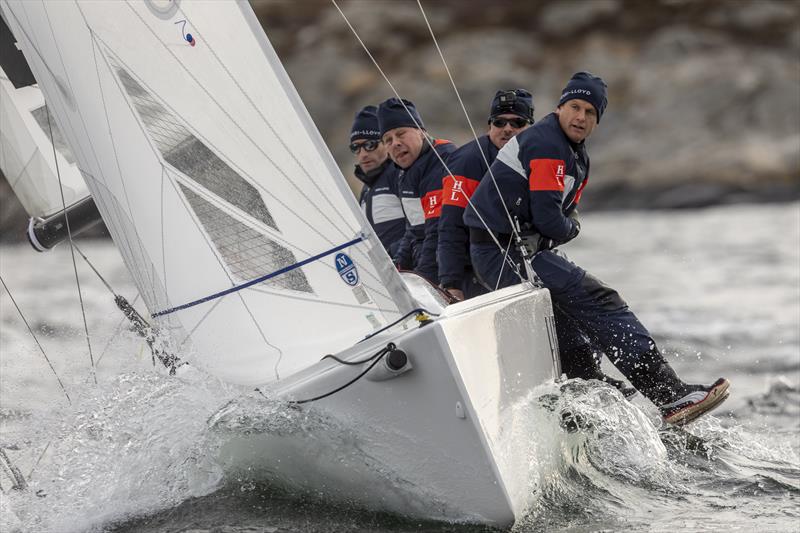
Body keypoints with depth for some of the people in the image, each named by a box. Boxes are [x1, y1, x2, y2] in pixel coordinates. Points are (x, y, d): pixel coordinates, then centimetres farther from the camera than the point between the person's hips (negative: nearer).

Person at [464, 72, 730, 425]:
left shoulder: (578, 158, 18)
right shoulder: (546, 143, -15)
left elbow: (567, 217, 16)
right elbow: (549, 219, -20)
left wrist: (541, 238, -3)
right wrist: (568, 229, 0)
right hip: (505, 249, -11)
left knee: (575, 347, 16)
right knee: (598, 301, -17)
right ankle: (671, 396, -21)